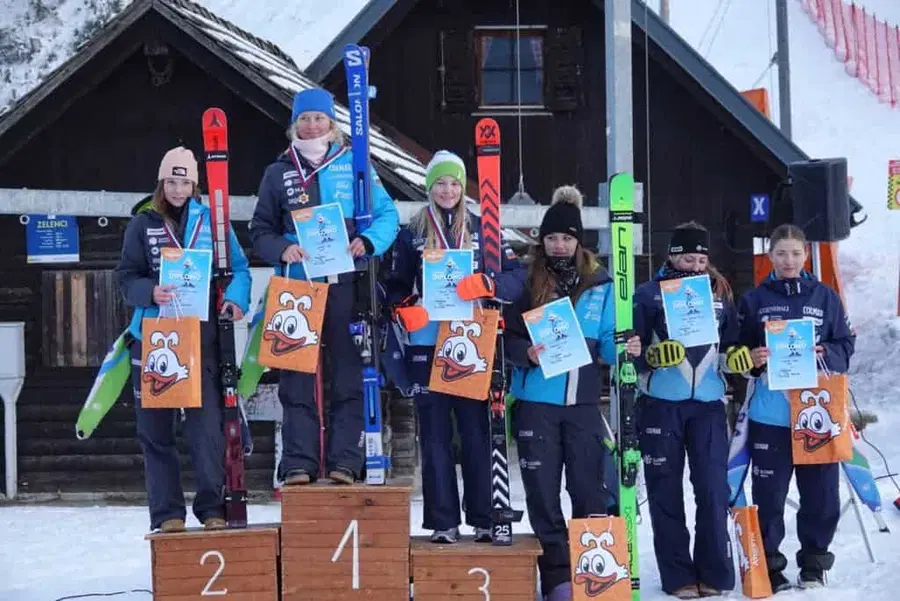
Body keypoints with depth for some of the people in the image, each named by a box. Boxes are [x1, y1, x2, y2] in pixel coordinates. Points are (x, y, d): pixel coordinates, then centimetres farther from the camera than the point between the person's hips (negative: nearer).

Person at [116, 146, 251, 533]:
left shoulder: (212, 220, 8)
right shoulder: (143, 225, 8)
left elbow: (239, 268, 9)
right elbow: (126, 278, 4)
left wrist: (235, 299, -11)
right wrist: (150, 292, -17)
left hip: (202, 337, -1)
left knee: (207, 424, -6)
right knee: (156, 427, 2)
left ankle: (211, 507, 2)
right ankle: (167, 512, 8)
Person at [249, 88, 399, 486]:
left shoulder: (354, 166, 7)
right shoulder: (278, 173, 10)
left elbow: (387, 214, 6)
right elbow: (260, 230, 11)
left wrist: (368, 241, -13)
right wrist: (281, 250, -10)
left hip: (346, 286, 0)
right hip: (297, 286, 1)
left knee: (349, 373, -1)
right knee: (297, 378, -1)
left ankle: (345, 463, 4)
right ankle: (298, 464, 2)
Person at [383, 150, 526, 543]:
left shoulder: (482, 229, 10)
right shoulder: (411, 234, 11)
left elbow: (516, 277, 2)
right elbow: (396, 286, 13)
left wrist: (484, 284, -16)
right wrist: (406, 311, -8)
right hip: (428, 344, 0)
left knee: (476, 430, -1)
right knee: (435, 434, 0)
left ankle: (483, 518, 6)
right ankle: (442, 521, 4)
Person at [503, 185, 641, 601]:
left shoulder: (600, 286, 5)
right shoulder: (526, 282, 0)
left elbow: (606, 344, 8)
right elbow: (506, 337, 0)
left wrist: (625, 349, -13)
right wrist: (527, 352, -19)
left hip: (583, 402, 1)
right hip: (536, 402, -1)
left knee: (590, 489, 4)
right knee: (543, 491, 2)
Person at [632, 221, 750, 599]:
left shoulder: (720, 295, 12)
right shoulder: (648, 294, 1)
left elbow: (730, 348, 17)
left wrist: (740, 357, -4)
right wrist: (655, 355, -21)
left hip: (708, 403, 2)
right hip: (661, 403, -2)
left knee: (713, 489, -4)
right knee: (665, 491, 1)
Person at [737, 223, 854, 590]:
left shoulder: (825, 297, 8)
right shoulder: (754, 300, 6)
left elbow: (846, 346, 8)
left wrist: (825, 354, -13)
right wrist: (752, 359, -15)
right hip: (769, 414, -1)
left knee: (820, 490, 4)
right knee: (769, 492, 0)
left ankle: (814, 563, 19)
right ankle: (768, 565, 11)